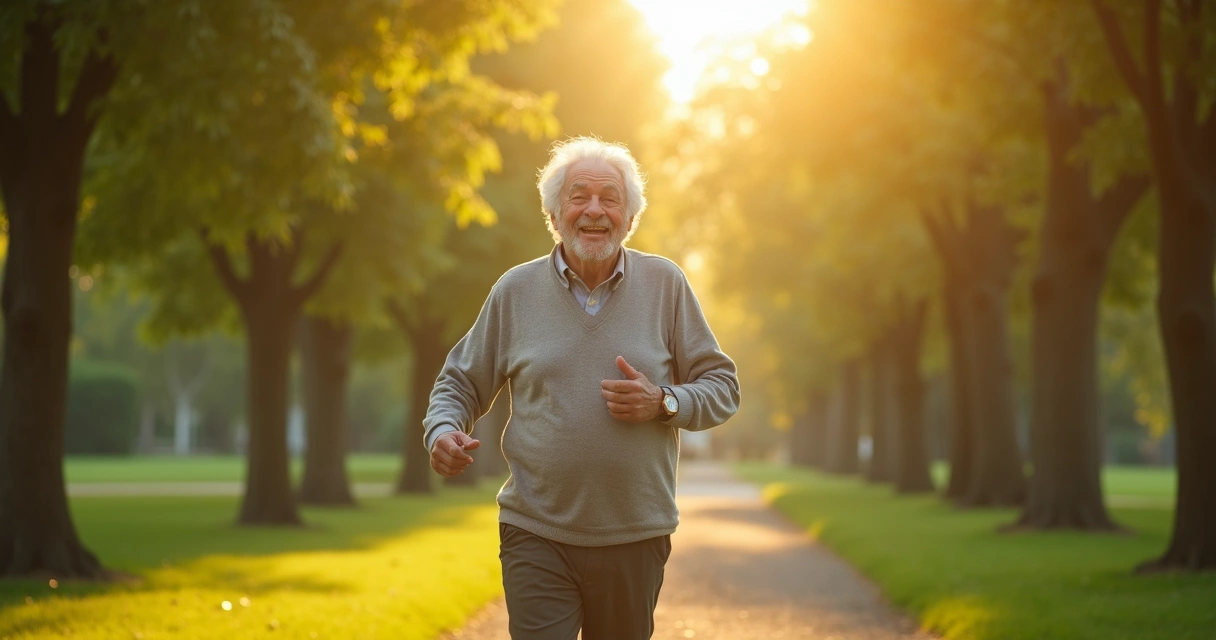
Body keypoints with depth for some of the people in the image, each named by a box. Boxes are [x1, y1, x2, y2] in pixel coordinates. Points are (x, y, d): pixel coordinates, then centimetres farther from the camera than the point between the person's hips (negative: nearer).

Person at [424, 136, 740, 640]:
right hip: (537, 538, -1)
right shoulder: (515, 291, 4)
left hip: (635, 539, 1)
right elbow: (460, 383, 12)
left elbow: (723, 388, 6)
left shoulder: (665, 284, 3)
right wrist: (443, 431, -9)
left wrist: (663, 403, -13)